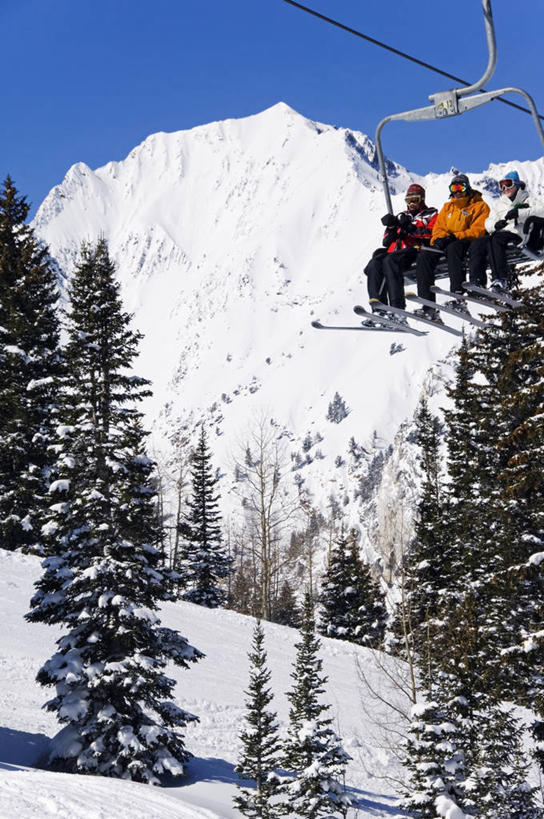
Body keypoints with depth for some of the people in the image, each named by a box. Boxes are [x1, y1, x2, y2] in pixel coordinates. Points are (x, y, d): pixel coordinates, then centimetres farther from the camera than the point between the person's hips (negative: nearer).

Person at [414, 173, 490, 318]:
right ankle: (428, 307, -32)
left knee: (453, 248, -41)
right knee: (424, 257, -23)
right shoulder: (447, 207, 26)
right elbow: (438, 228, 20)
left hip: (467, 243, -5)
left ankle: (458, 296, -51)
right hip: (445, 244, 6)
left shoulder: (480, 206, 7)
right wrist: (439, 238, -6)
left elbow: (478, 231, -7)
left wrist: (455, 237, -19)